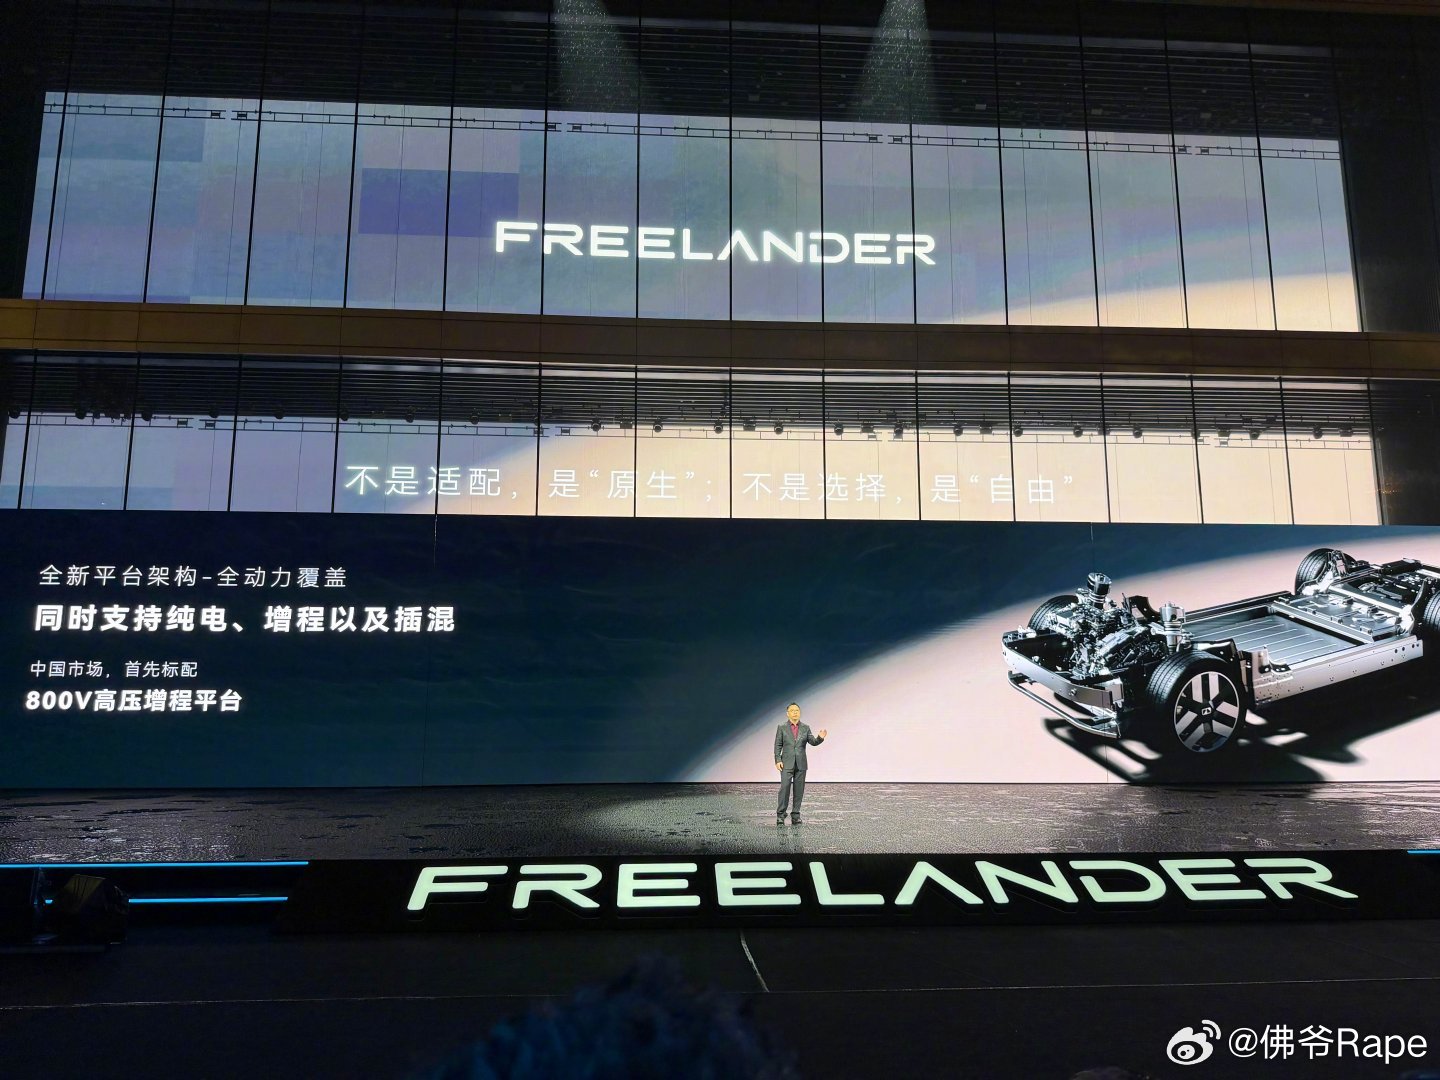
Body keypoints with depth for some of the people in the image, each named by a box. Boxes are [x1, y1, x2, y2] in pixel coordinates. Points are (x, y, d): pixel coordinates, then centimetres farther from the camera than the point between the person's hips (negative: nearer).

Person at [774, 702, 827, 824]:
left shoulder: (805, 728, 9)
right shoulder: (782, 728, 4)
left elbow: (813, 742, 1)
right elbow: (778, 746, 3)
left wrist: (820, 737, -20)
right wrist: (778, 760, -8)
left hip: (801, 764, 2)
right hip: (787, 764, -2)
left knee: (799, 790, 3)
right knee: (785, 788, -11)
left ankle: (796, 815, 10)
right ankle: (780, 814, -3)